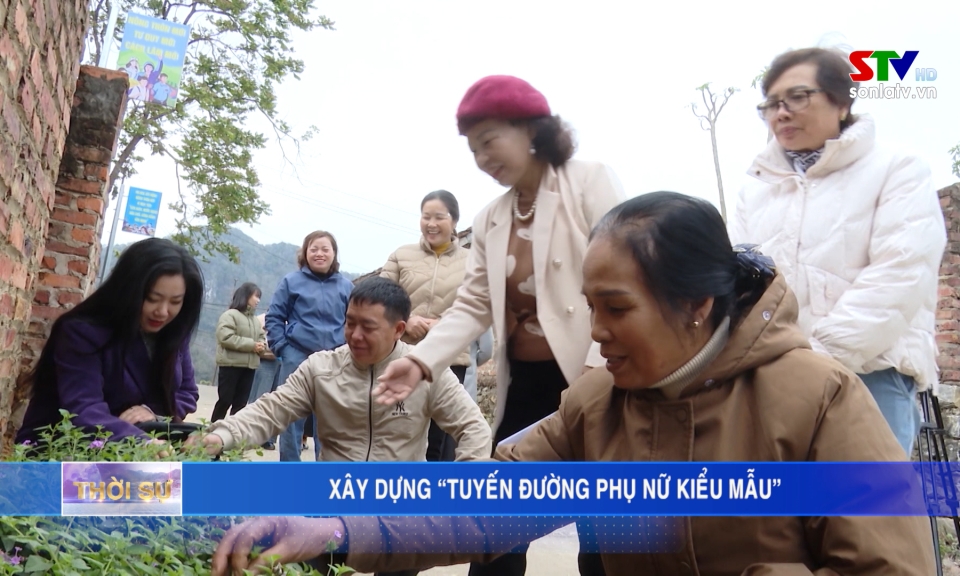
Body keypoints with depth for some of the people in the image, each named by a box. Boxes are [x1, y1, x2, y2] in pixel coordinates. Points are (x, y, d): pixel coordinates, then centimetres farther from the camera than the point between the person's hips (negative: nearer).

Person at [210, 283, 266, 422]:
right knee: (225, 400, -2)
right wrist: (251, 345, -17)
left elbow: (262, 337, 19)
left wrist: (261, 345, -7)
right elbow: (226, 338, -17)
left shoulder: (255, 320, 18)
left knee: (241, 403, 6)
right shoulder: (229, 315, -5)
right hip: (231, 365, -6)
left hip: (249, 366, 7)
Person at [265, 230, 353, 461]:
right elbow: (274, 318, 5)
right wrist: (282, 347, -5)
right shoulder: (291, 281, 2)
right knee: (292, 416, 5)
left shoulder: (346, 286, 6)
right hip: (297, 358, -1)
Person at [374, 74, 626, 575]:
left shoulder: (592, 182, -4)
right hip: (523, 383, 6)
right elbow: (473, 304, 4)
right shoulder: (489, 220, 12)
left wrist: (597, 373, -24)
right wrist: (422, 360, -12)